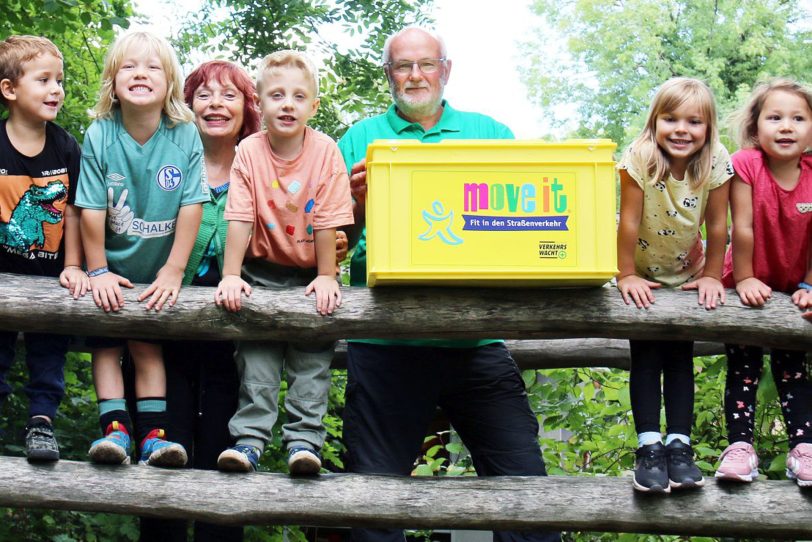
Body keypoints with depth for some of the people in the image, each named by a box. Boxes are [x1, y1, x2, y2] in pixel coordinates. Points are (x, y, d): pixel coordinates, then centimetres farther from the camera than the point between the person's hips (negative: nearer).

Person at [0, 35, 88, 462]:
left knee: (49, 352, 6)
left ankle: (42, 420, 15)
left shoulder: (66, 148, -5)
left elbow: (72, 211, 0)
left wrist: (72, 266, -2)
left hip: (49, 273, 2)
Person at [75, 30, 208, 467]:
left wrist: (173, 270, -14)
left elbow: (190, 206, -13)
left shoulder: (185, 136, -14)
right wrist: (97, 271, -11)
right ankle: (114, 427, -1)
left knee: (147, 346, 4)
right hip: (111, 271, 0)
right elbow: (92, 209, -14)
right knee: (105, 345, -1)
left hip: (156, 272, 0)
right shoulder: (99, 136, -16)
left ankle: (153, 432, 4)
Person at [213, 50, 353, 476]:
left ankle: (304, 438, -8)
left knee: (313, 352, -8)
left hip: (309, 272, -1)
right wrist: (231, 276, -18)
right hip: (263, 270, 1)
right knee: (256, 351, -7)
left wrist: (326, 277, -13)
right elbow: (239, 220, -12)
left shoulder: (325, 152, -12)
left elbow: (326, 222, -12)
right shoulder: (249, 152, -8)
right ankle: (249, 438, -8)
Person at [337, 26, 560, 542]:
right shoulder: (360, 140, 12)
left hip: (476, 336, 1)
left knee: (524, 479, -4)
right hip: (385, 340, -1)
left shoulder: (489, 133, 15)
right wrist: (357, 203, -12)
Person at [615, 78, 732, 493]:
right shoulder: (640, 159, -26)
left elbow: (717, 225, -12)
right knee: (646, 357, -6)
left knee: (681, 357, 1)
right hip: (642, 275, -2)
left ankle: (679, 444, 2)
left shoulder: (717, 164, -20)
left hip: (686, 274, 2)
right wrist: (626, 276, -20)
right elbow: (629, 221, -22)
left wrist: (711, 276, -8)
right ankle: (649, 447, -7)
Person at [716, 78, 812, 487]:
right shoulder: (746, 165, -21)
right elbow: (742, 228, -19)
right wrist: (744, 280, -16)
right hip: (750, 287, -2)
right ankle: (740, 447, -1)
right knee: (743, 368, 0)